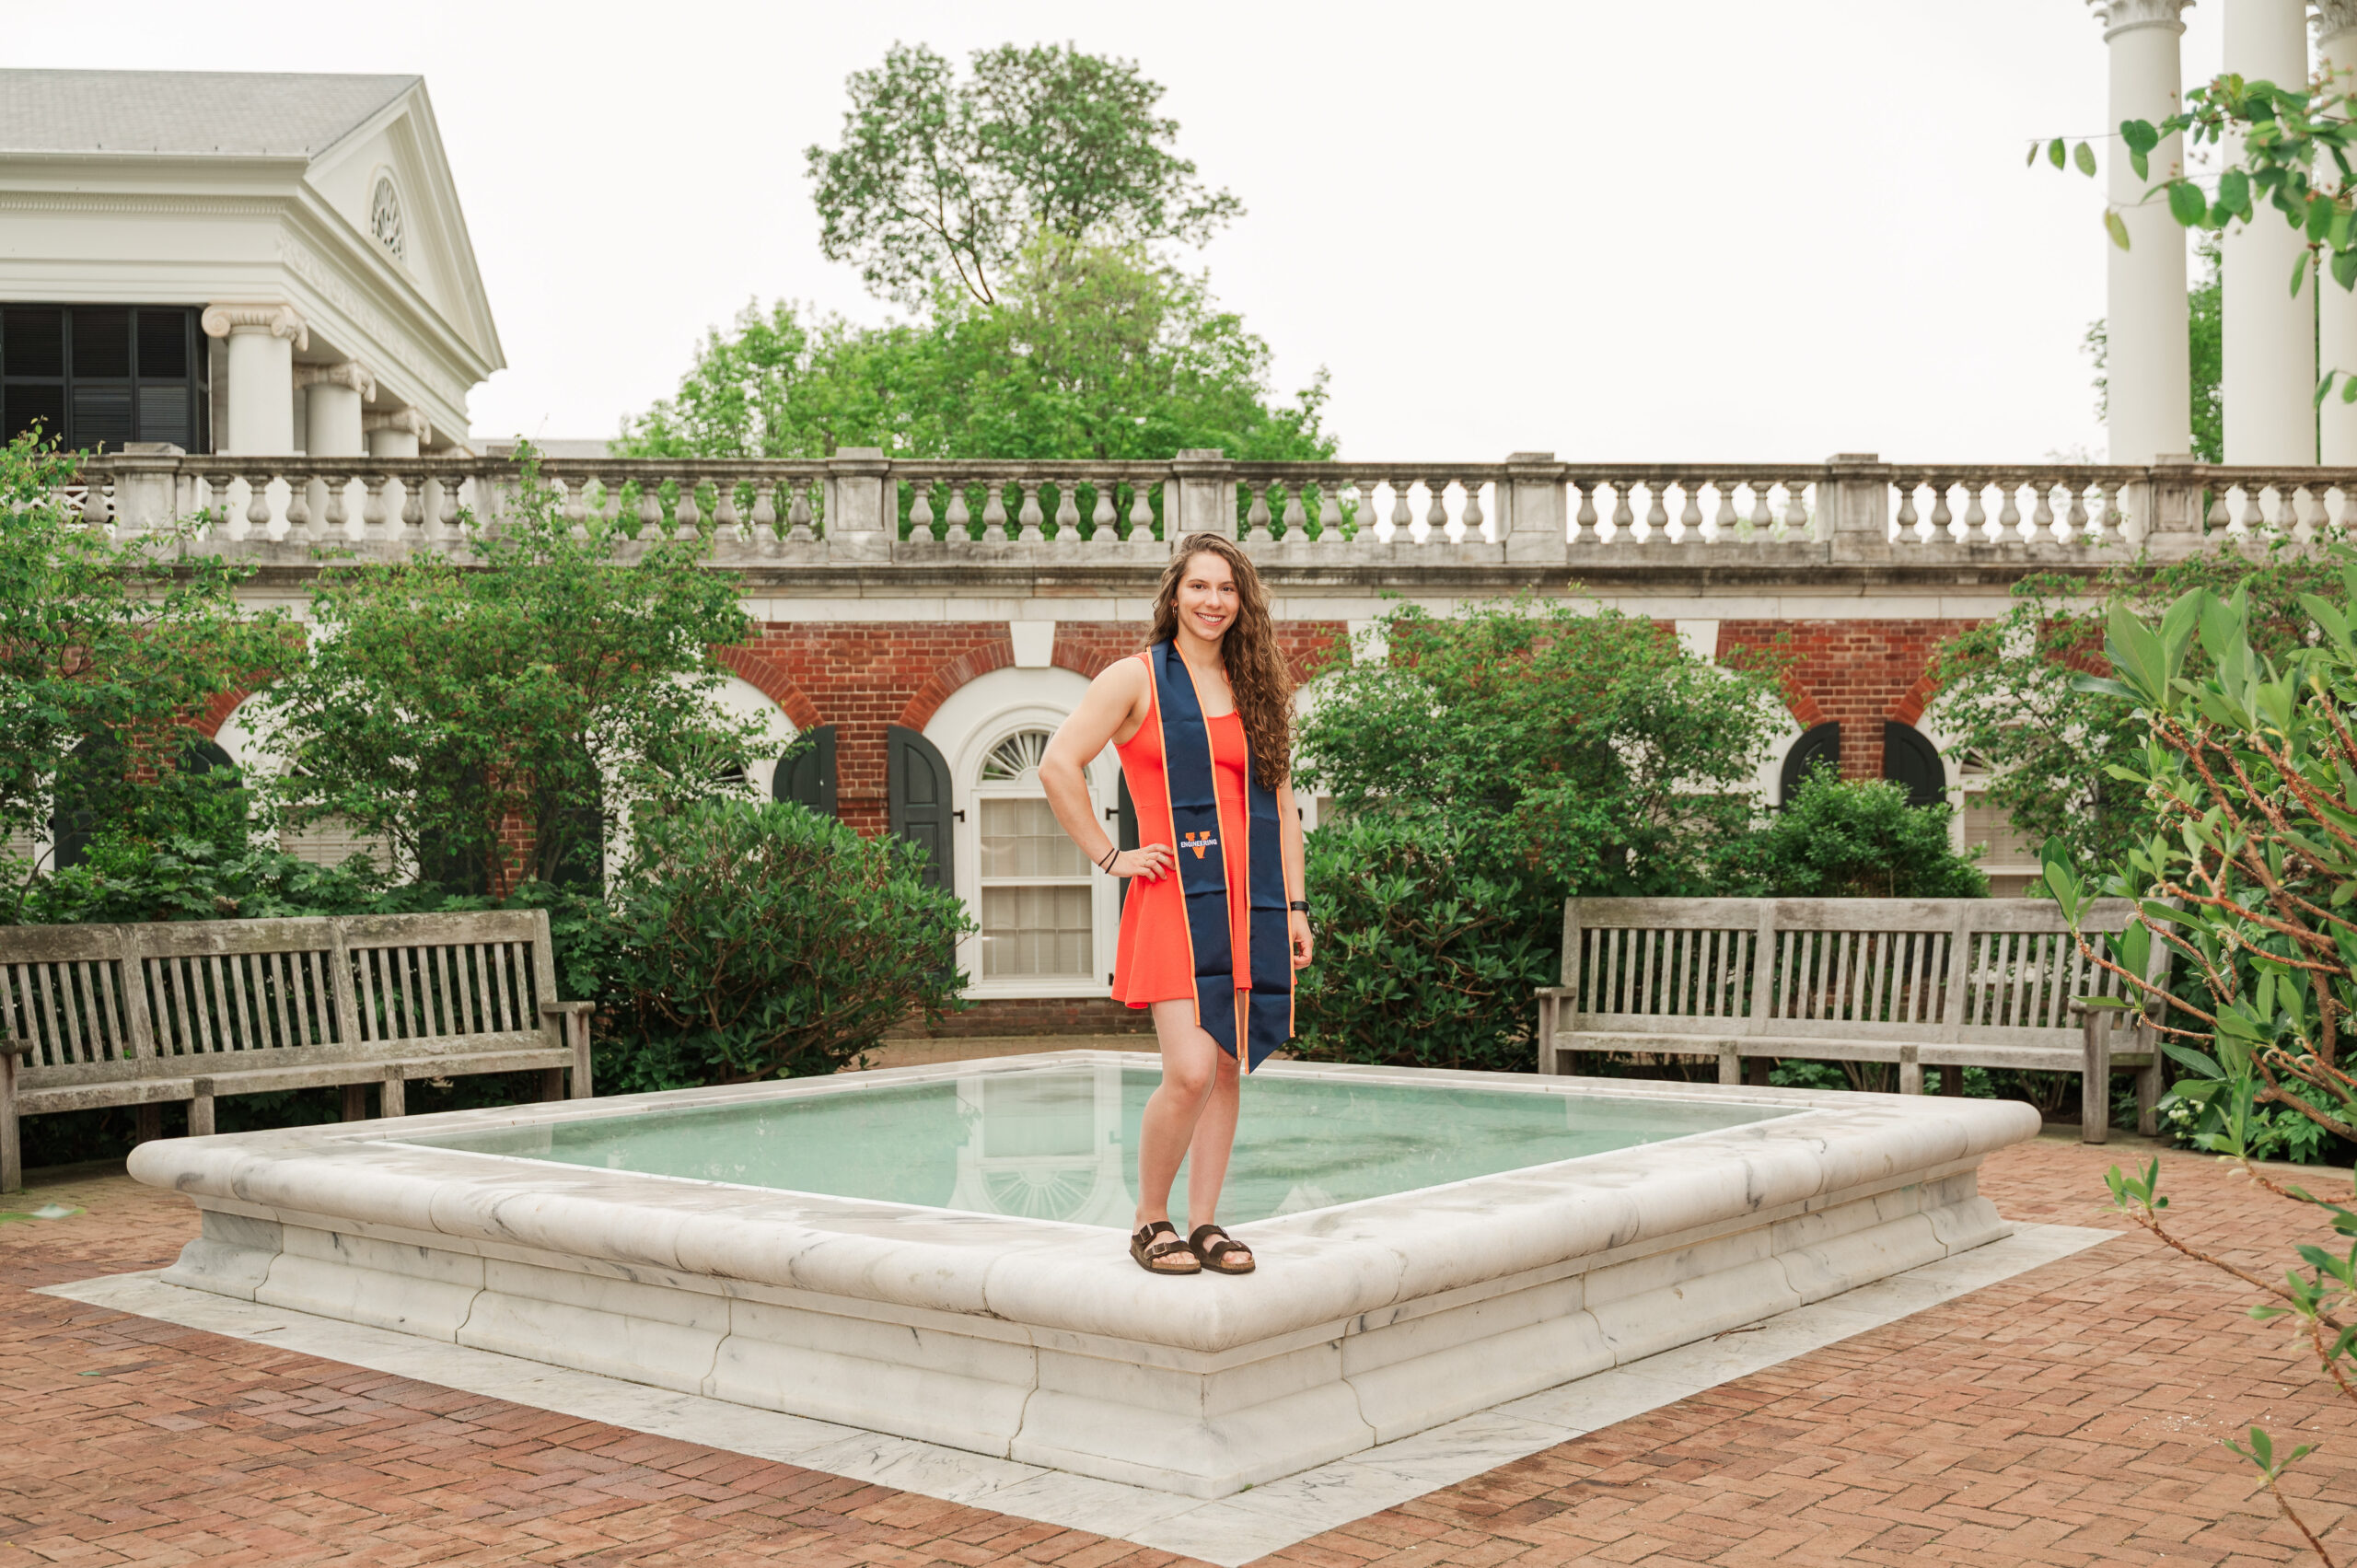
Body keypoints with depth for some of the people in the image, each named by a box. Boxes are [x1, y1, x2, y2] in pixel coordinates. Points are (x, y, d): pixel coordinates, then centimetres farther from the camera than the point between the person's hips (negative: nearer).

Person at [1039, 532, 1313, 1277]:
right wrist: (1109, 856, -8)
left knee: (1228, 1071, 6)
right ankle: (1150, 1222, 5)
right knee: (1189, 1070, -14)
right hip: (1176, 898, -5)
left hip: (1252, 904, 5)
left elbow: (1281, 803, 18)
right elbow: (1057, 766, -8)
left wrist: (1295, 905, 13)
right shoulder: (1137, 678, 0)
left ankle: (1204, 1223, 17)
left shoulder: (1257, 688, 16)